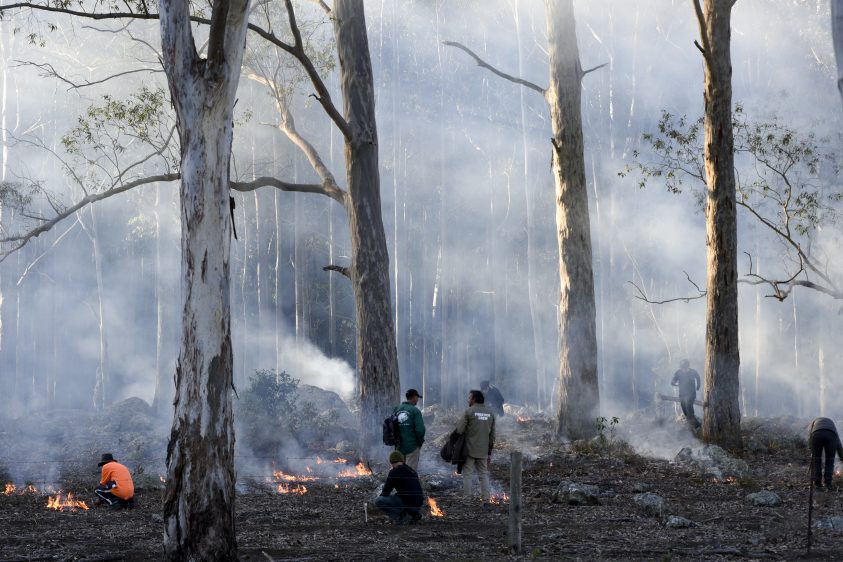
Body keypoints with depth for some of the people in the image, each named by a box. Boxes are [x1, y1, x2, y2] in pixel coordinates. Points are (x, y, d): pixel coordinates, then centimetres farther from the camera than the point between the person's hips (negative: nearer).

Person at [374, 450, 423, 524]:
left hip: (407, 504, -7)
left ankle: (400, 516, -9)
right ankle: (414, 514, 12)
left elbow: (386, 492, -2)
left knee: (378, 500, -4)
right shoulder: (412, 471, 17)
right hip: (418, 505, 7)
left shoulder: (394, 472, -6)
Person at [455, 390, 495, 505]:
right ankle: (485, 500, 6)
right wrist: (489, 452, 18)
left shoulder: (469, 412, -10)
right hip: (483, 451, 5)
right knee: (484, 475, 10)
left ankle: (467, 499, -1)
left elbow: (459, 430, -15)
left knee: (467, 474, 2)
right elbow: (492, 435, 12)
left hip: (470, 450, -5)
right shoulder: (490, 413, 8)